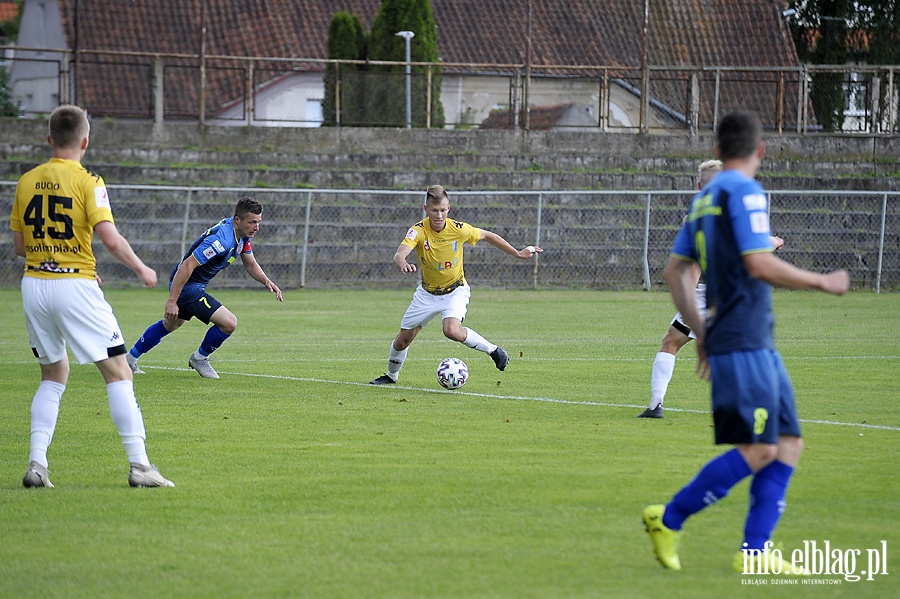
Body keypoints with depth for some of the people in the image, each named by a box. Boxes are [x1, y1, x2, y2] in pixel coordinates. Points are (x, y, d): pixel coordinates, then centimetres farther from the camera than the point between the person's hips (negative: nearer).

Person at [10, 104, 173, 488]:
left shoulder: (27, 182, 8)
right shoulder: (87, 182, -8)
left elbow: (19, 245, 13)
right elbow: (110, 239, -16)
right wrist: (141, 269, -1)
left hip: (34, 283, 5)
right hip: (75, 284, -5)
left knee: (54, 375, 18)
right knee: (118, 372, 0)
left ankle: (36, 463, 6)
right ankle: (138, 464, -7)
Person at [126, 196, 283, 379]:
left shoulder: (242, 234, -1)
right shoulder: (221, 239, -31)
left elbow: (250, 264, 14)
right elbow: (187, 265, -32)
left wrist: (267, 281, -6)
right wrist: (171, 301, -32)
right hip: (188, 286, -10)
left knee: (170, 324, 28)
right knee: (229, 323, -15)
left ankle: (130, 359, 43)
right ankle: (199, 358, 9)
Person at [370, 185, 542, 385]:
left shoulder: (459, 229, -19)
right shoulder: (418, 231, -22)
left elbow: (487, 235, 0)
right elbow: (400, 254, -40)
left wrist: (518, 253, 5)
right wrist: (403, 264, -64)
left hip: (455, 291, -2)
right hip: (427, 293, 2)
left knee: (452, 330, -31)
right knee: (402, 340, 7)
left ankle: (493, 350, -9)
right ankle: (391, 375, 36)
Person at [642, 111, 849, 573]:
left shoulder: (705, 198, 17)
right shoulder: (745, 191, -10)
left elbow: (675, 269, 19)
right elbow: (759, 264, -19)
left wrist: (700, 332, 23)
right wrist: (821, 283, -8)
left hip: (759, 344, 9)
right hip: (743, 342, -9)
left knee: (788, 444, 7)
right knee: (757, 451, -10)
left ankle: (754, 551, 3)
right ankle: (668, 519, -5)